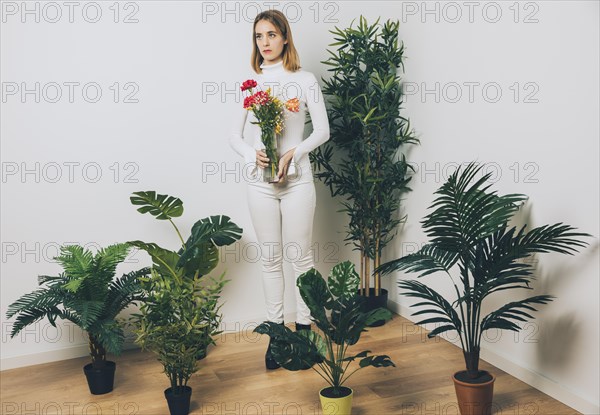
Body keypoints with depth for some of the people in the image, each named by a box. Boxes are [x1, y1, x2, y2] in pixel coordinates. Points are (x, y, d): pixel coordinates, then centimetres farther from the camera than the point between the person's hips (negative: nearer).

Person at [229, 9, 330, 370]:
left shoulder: (305, 80, 1)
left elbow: (323, 131, -1)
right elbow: (236, 135, 8)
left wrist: (293, 153, -14)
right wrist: (253, 154, -12)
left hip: (296, 178, -2)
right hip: (260, 181, 2)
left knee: (300, 255, 2)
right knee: (270, 258, 7)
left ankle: (304, 328, 15)